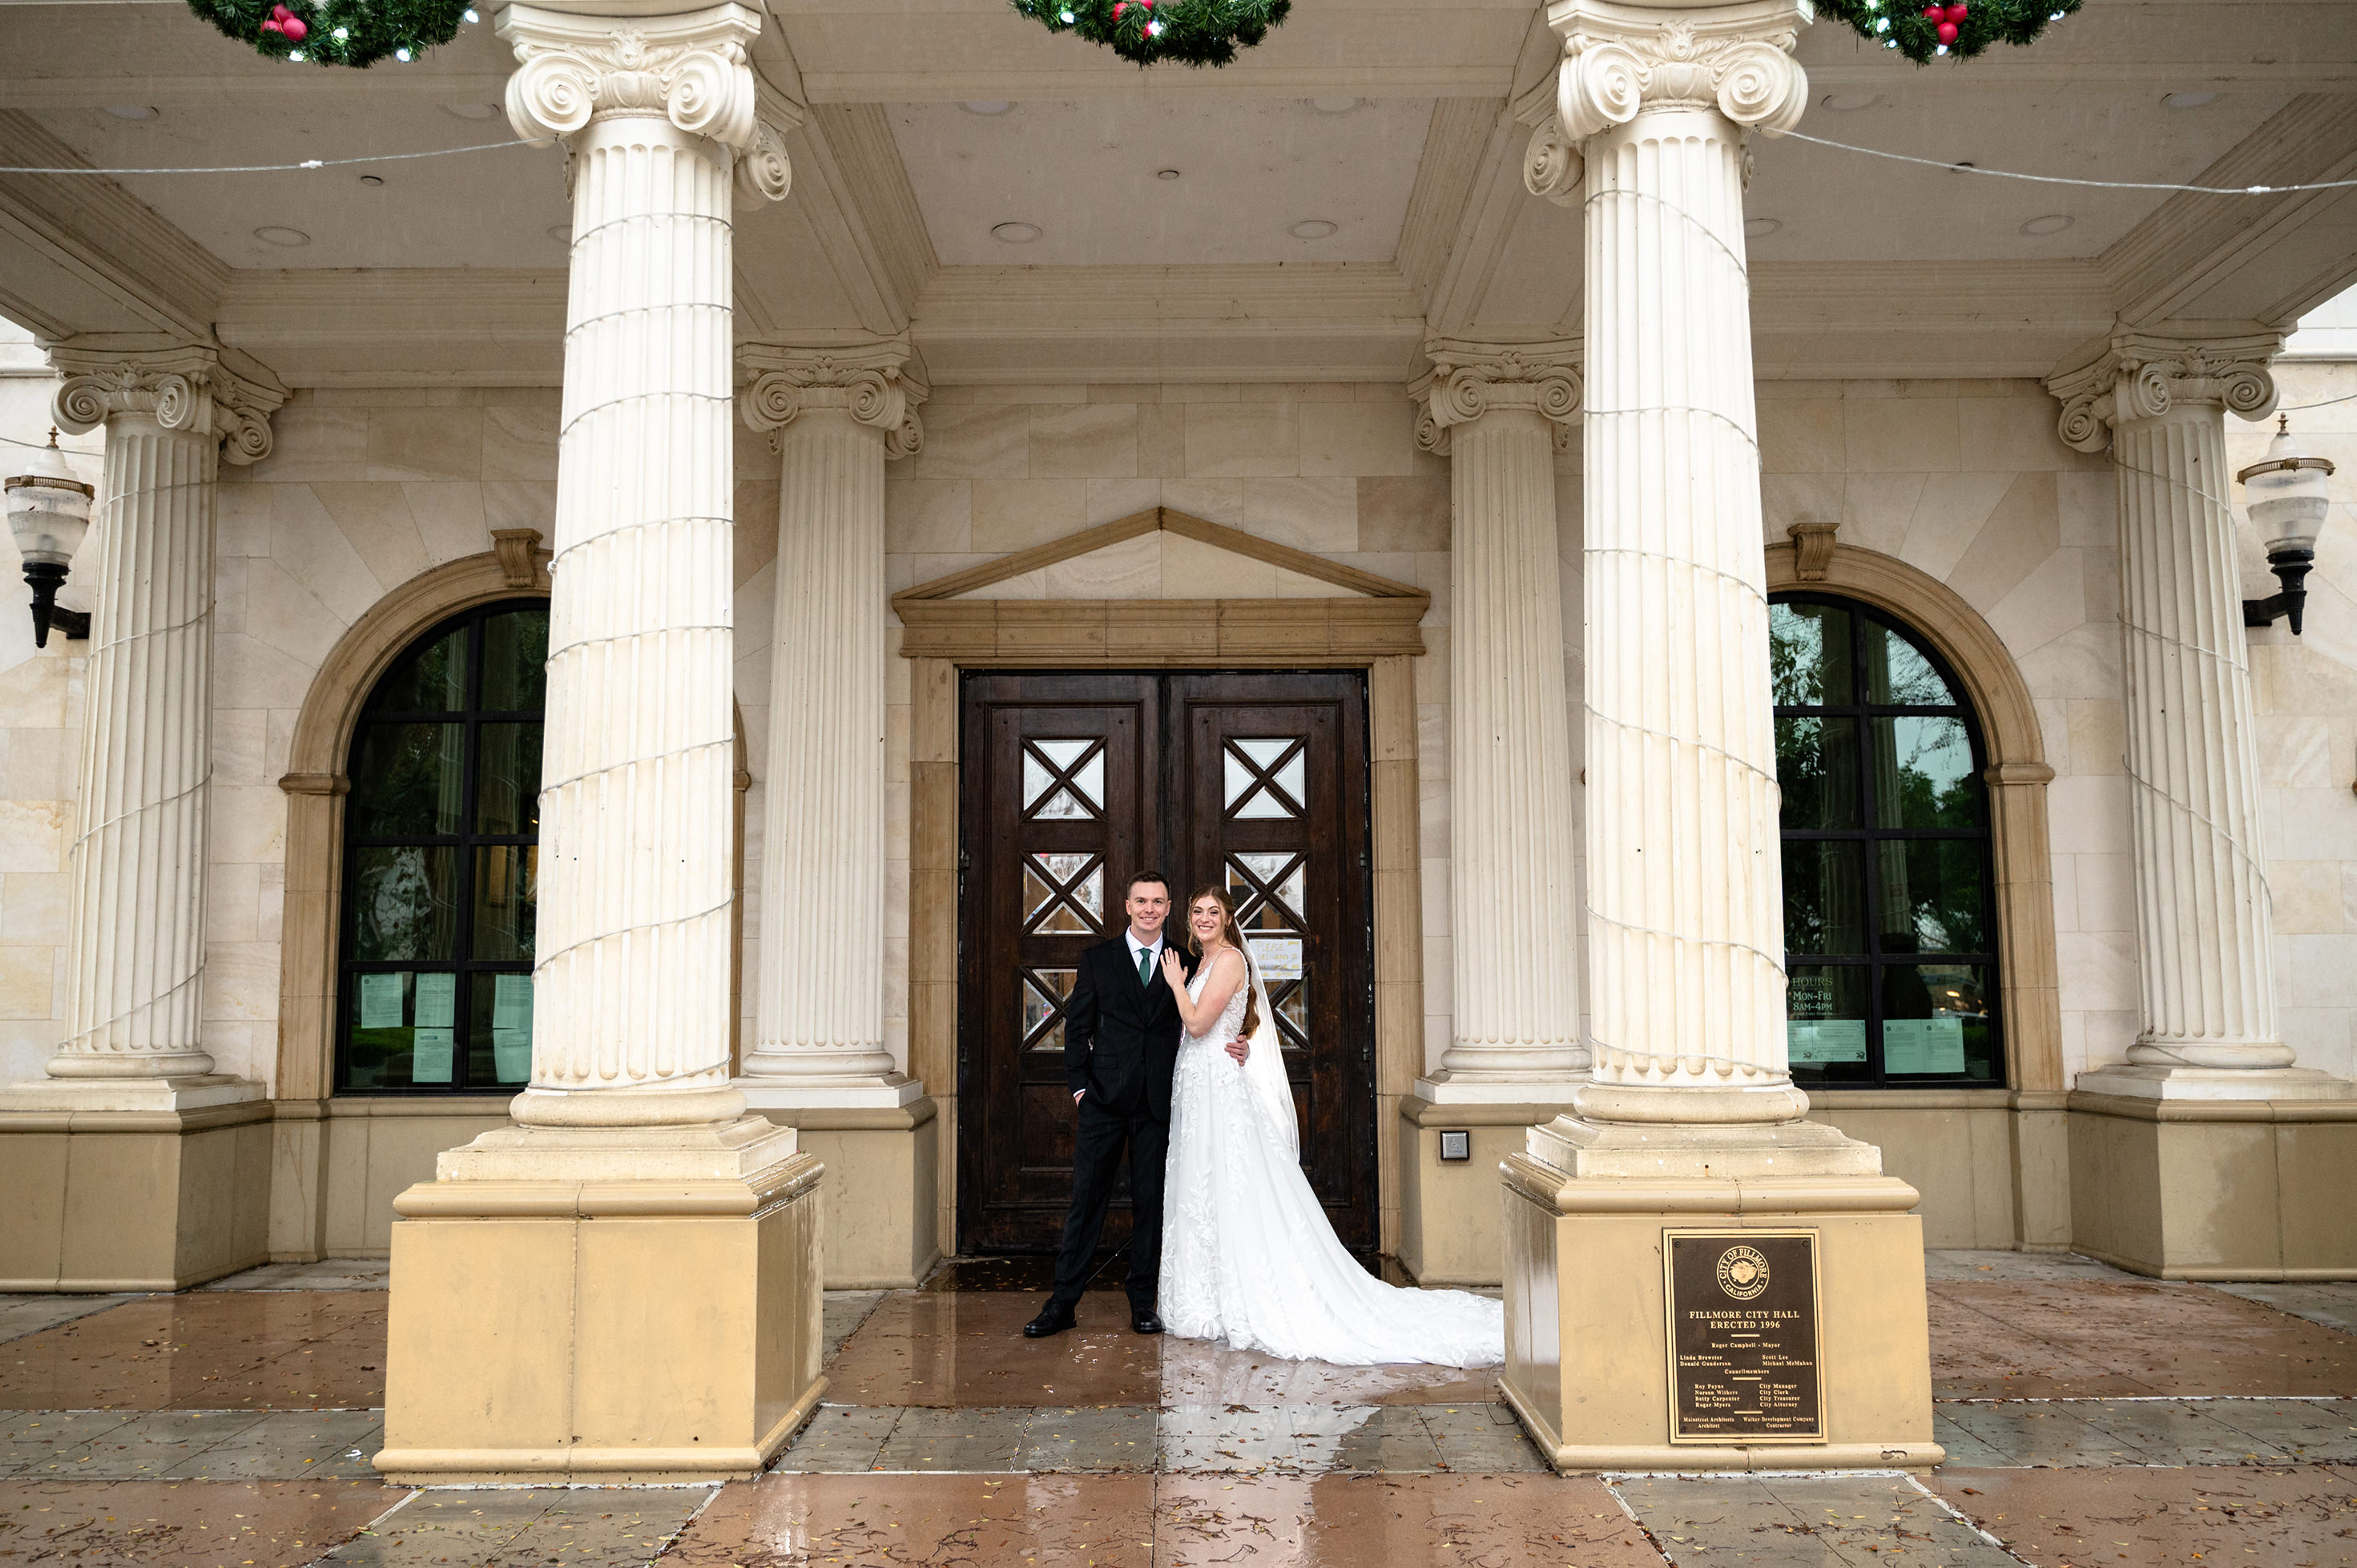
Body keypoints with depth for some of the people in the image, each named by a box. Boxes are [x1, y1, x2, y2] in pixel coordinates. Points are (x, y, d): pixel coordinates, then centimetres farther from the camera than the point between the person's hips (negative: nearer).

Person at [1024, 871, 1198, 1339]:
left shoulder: (1184, 965, 7)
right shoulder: (1098, 959, 6)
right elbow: (1077, 1027, 6)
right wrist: (1079, 1085, 0)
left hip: (1158, 1104, 1)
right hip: (1105, 1099, 0)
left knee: (1150, 1203, 6)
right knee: (1086, 1199, 1)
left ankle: (1143, 1301, 16)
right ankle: (1063, 1303, 7)